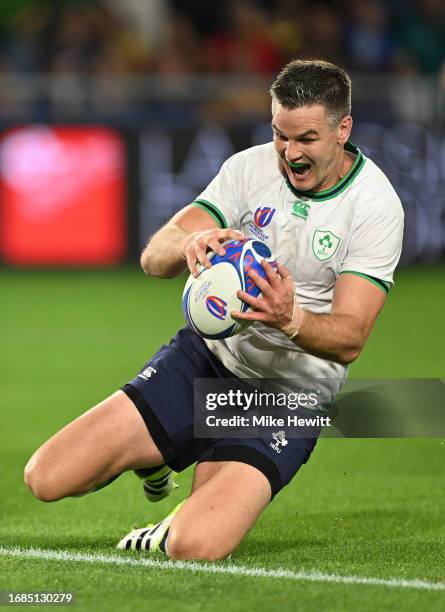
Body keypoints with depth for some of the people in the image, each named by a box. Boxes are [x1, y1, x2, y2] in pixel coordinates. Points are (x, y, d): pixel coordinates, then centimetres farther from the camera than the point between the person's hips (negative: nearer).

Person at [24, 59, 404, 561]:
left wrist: (290, 319, -39)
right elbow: (153, 257, -7)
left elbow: (350, 339, -17)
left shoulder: (376, 207, -12)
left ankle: (170, 534, 9)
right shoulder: (249, 167, -2)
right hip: (206, 354, 4)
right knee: (46, 479, -9)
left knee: (194, 547, -30)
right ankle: (152, 458, 23)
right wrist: (189, 242, -32)